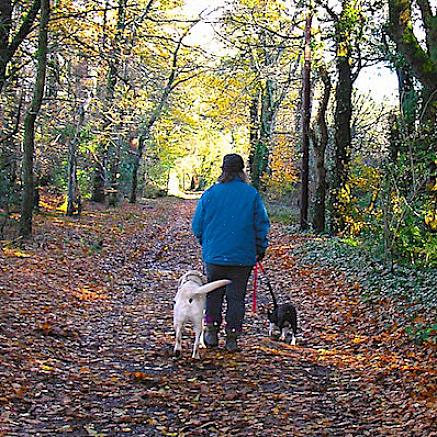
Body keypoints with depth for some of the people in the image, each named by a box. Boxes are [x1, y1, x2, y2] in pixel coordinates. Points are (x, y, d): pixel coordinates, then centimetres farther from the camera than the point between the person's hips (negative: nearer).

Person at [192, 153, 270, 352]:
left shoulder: (210, 193, -2)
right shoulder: (252, 194, -4)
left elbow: (197, 225, 4)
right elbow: (262, 224, -1)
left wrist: (206, 243, 21)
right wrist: (261, 248, 12)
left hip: (214, 254, 1)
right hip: (242, 256, 0)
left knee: (214, 293, 16)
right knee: (236, 296, 6)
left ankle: (211, 330, 13)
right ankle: (232, 337, 8)